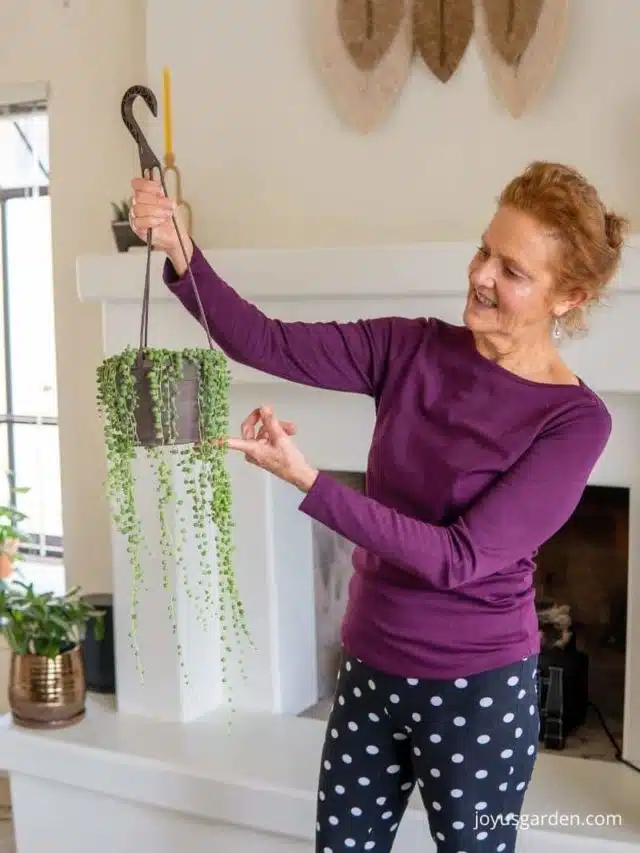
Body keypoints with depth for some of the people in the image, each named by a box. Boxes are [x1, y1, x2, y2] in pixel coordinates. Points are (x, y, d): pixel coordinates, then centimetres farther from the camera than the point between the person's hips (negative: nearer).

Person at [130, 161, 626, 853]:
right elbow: (264, 342, -9)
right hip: (371, 667, 4)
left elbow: (461, 557, -23)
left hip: (477, 690, -4)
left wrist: (309, 482, -30)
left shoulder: (575, 419, -16)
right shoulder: (413, 349, -4)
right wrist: (180, 254, -26)